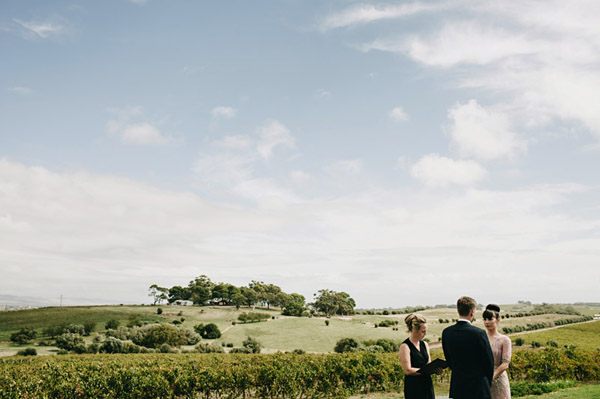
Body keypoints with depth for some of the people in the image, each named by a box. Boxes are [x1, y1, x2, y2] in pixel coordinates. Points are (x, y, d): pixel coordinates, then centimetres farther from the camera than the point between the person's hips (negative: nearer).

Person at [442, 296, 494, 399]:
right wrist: (487, 382, 11)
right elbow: (489, 361, -6)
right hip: (478, 387, -4)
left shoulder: (446, 332, -2)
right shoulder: (478, 333, -16)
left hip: (457, 387, 5)